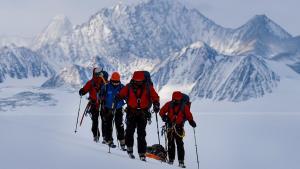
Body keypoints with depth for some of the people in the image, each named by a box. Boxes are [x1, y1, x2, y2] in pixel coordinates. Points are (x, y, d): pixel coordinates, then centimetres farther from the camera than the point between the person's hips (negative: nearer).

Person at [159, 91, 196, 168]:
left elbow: (189, 115, 2)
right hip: (170, 126, 2)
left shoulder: (184, 106, -2)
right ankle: (171, 159, 14)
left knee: (180, 144, -7)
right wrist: (164, 116, -16)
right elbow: (162, 111, 4)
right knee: (170, 143, 6)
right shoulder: (169, 105, 0)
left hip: (179, 127, -2)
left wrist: (191, 121, -15)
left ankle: (181, 161, -6)